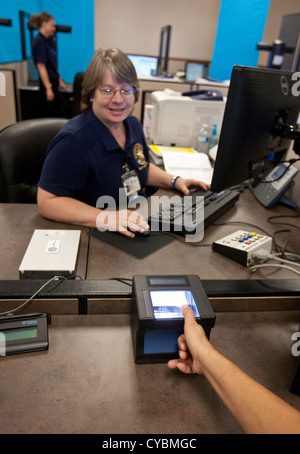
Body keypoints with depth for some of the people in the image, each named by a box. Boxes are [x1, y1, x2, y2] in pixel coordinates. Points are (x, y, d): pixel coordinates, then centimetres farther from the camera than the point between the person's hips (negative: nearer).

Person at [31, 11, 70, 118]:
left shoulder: (47, 41, 15)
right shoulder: (39, 42, -12)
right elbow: (41, 67, -18)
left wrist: (59, 81, 23)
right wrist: (48, 88, -22)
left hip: (52, 81, 9)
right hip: (48, 83, -9)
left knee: (48, 115, 11)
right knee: (65, 112, -7)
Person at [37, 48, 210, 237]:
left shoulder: (133, 124, 6)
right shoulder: (73, 141, -20)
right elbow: (47, 201, -23)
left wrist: (175, 181, 7)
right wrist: (104, 218, -34)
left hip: (139, 227, 8)